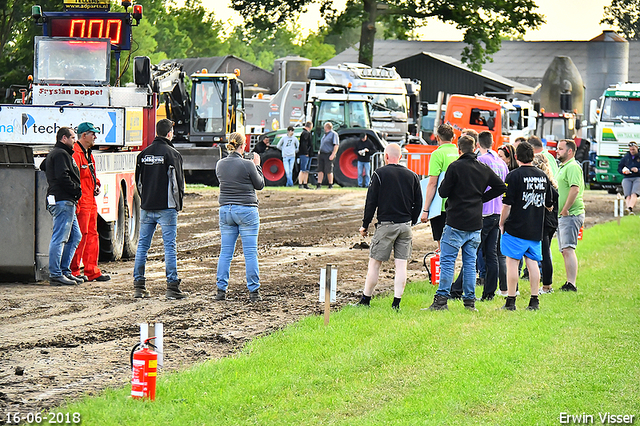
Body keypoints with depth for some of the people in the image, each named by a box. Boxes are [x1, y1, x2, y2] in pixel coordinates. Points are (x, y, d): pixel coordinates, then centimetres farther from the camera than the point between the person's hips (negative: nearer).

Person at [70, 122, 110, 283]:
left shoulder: (88, 154, 18)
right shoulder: (75, 154, -15)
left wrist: (97, 185, 12)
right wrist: (76, 204, -23)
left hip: (91, 202, 10)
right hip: (81, 203, -10)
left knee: (92, 235, 12)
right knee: (80, 236, -8)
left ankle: (91, 271, 18)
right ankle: (73, 271, -3)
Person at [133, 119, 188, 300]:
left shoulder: (143, 154, 8)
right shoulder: (172, 153, -8)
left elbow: (138, 180, 13)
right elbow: (177, 181, -7)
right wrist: (178, 203, 5)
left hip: (146, 208, 5)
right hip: (166, 207, -5)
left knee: (142, 245, 9)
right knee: (169, 246, -3)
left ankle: (139, 286, 8)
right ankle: (172, 287, -4)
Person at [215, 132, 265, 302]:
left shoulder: (220, 165, 2)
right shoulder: (247, 165, -13)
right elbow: (260, 185, -1)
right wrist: (257, 165, 11)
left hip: (225, 210, 5)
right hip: (247, 210, -5)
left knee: (225, 252, 9)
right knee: (250, 253, 0)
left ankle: (221, 290, 7)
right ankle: (253, 291, 1)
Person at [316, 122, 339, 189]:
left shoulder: (334, 134, -7)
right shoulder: (325, 134, 19)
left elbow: (336, 145, -13)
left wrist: (333, 155, -20)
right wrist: (319, 152, 19)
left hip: (328, 155, -8)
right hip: (321, 155, 8)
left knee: (329, 171, -4)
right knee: (320, 170, 0)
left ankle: (330, 185, 6)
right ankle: (319, 184, -1)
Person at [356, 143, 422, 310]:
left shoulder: (380, 174, -5)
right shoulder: (412, 176, 7)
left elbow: (371, 202, -5)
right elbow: (418, 203, 11)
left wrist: (365, 225, 2)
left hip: (386, 225, -4)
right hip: (405, 225, 4)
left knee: (375, 263, 4)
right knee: (401, 264, 4)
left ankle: (365, 300, 8)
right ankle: (396, 302, 1)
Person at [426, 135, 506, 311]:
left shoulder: (455, 167, -10)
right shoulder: (484, 169, 7)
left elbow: (443, 192, -9)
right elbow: (501, 186, 13)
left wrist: (444, 183, 12)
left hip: (456, 223, -5)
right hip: (475, 224, 5)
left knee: (447, 261, -3)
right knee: (470, 262, 10)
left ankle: (441, 300, -7)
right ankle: (470, 300, 9)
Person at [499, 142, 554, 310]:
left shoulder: (514, 176, -10)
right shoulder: (542, 176, 8)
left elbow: (507, 204, -11)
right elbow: (549, 204, 17)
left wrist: (502, 223, 0)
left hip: (516, 228, -5)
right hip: (536, 230, 5)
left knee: (512, 262, -1)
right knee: (533, 263, 9)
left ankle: (511, 301, -1)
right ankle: (534, 301, 8)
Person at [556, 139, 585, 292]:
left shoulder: (573, 167, -13)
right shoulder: (562, 167, 21)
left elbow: (575, 189, -25)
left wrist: (565, 210, -23)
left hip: (571, 215, -11)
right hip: (562, 216, 11)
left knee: (568, 249, -15)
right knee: (565, 251, 12)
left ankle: (572, 284, -18)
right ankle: (568, 284, 15)